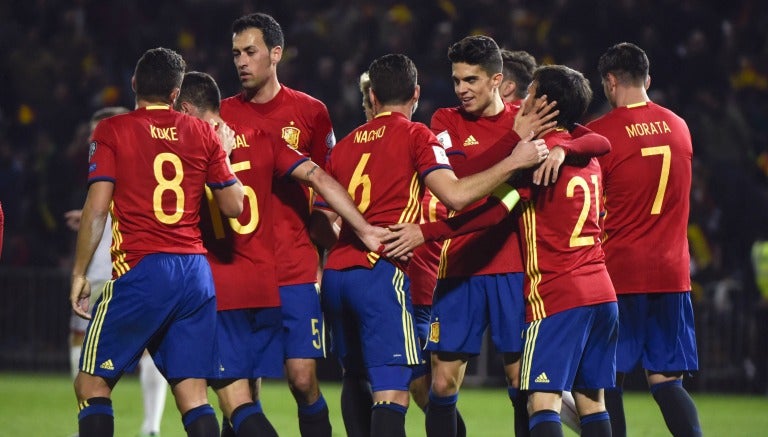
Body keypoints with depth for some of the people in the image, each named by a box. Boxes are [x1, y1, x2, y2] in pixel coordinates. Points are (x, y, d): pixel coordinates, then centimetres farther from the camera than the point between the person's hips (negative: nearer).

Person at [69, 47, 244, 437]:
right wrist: (222, 153, 26)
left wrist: (79, 273, 1)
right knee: (193, 394, 4)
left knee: (91, 385, 4)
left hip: (141, 269, -4)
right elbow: (234, 205, 11)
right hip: (196, 272, 4)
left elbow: (97, 208, -6)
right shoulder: (203, 134, 9)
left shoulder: (111, 131, 1)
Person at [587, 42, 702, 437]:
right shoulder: (679, 128, 8)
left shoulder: (599, 134, -8)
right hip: (672, 274, 4)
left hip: (618, 272, -4)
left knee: (608, 382, 3)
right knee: (666, 381, 6)